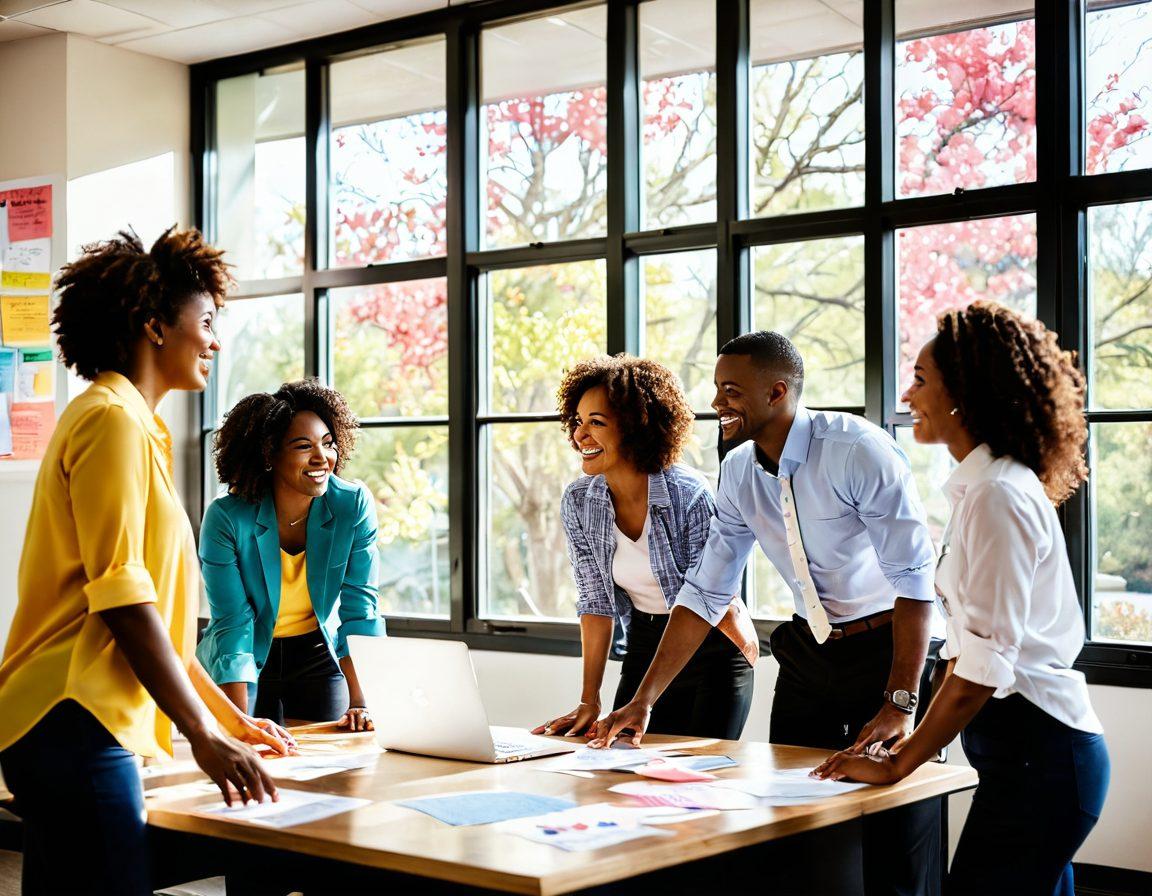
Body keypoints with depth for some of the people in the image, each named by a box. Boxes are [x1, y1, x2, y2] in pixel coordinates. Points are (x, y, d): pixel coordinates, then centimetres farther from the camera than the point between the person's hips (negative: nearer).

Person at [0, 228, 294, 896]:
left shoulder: (135, 428, 20)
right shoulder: (113, 422, -9)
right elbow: (122, 601, -17)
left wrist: (229, 718, 20)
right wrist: (204, 735, -16)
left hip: (67, 725, 10)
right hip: (75, 723, -10)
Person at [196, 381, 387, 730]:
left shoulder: (355, 505, -17)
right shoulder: (226, 518, -22)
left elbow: (360, 609, -16)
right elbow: (232, 625, -22)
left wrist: (361, 703, -24)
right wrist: (240, 723, -30)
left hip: (319, 655, 2)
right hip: (250, 660, -2)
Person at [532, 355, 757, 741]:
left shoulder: (689, 495, -25)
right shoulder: (578, 502, -8)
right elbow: (595, 602, -5)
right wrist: (589, 701, -8)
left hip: (714, 649, -4)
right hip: (645, 648, 5)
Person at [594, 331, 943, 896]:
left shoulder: (856, 449, -20)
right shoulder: (739, 471, 0)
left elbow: (914, 578, -22)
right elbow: (703, 593, 3)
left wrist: (901, 702, -28)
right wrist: (643, 700, -1)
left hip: (889, 645, -6)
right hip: (808, 653, 6)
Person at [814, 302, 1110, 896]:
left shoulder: (999, 496, -16)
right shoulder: (983, 486, 14)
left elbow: (984, 663, -20)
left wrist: (896, 765, -15)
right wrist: (907, 735, 10)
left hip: (1036, 754, -10)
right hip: (1031, 750, 10)